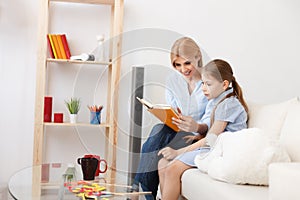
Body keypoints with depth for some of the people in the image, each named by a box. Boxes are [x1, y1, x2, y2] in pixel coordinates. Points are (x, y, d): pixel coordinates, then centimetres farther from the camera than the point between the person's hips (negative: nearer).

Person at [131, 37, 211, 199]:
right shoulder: (172, 81, 8)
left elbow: (213, 123, -12)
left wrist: (198, 128, -33)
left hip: (201, 137, -4)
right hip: (176, 133, 4)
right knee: (160, 129, -31)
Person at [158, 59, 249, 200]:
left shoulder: (228, 104, -13)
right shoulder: (215, 101, 15)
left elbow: (210, 140, -16)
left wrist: (178, 152, -16)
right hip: (211, 148, 10)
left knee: (172, 169, -22)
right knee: (163, 164, -1)